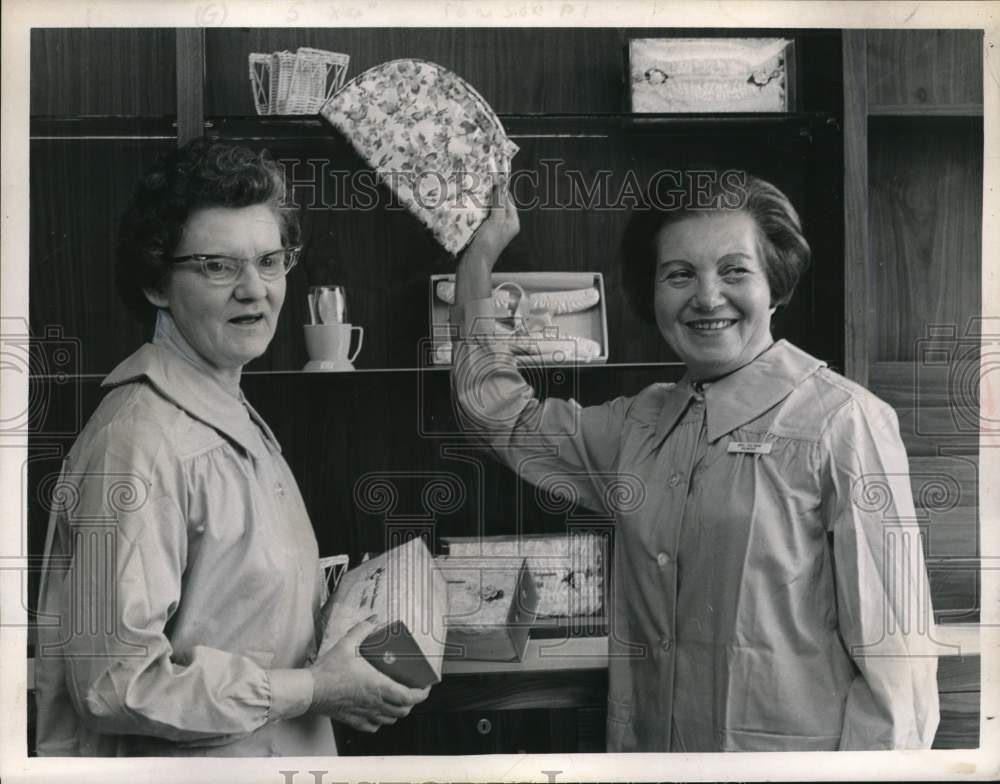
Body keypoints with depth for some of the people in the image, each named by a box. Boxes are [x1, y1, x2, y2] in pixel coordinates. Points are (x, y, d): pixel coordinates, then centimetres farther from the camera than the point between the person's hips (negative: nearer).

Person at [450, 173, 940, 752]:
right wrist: (479, 255, 13)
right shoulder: (642, 422, 4)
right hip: (648, 744, 6)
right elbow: (500, 411, 16)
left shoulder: (844, 421, -14)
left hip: (791, 749, -6)